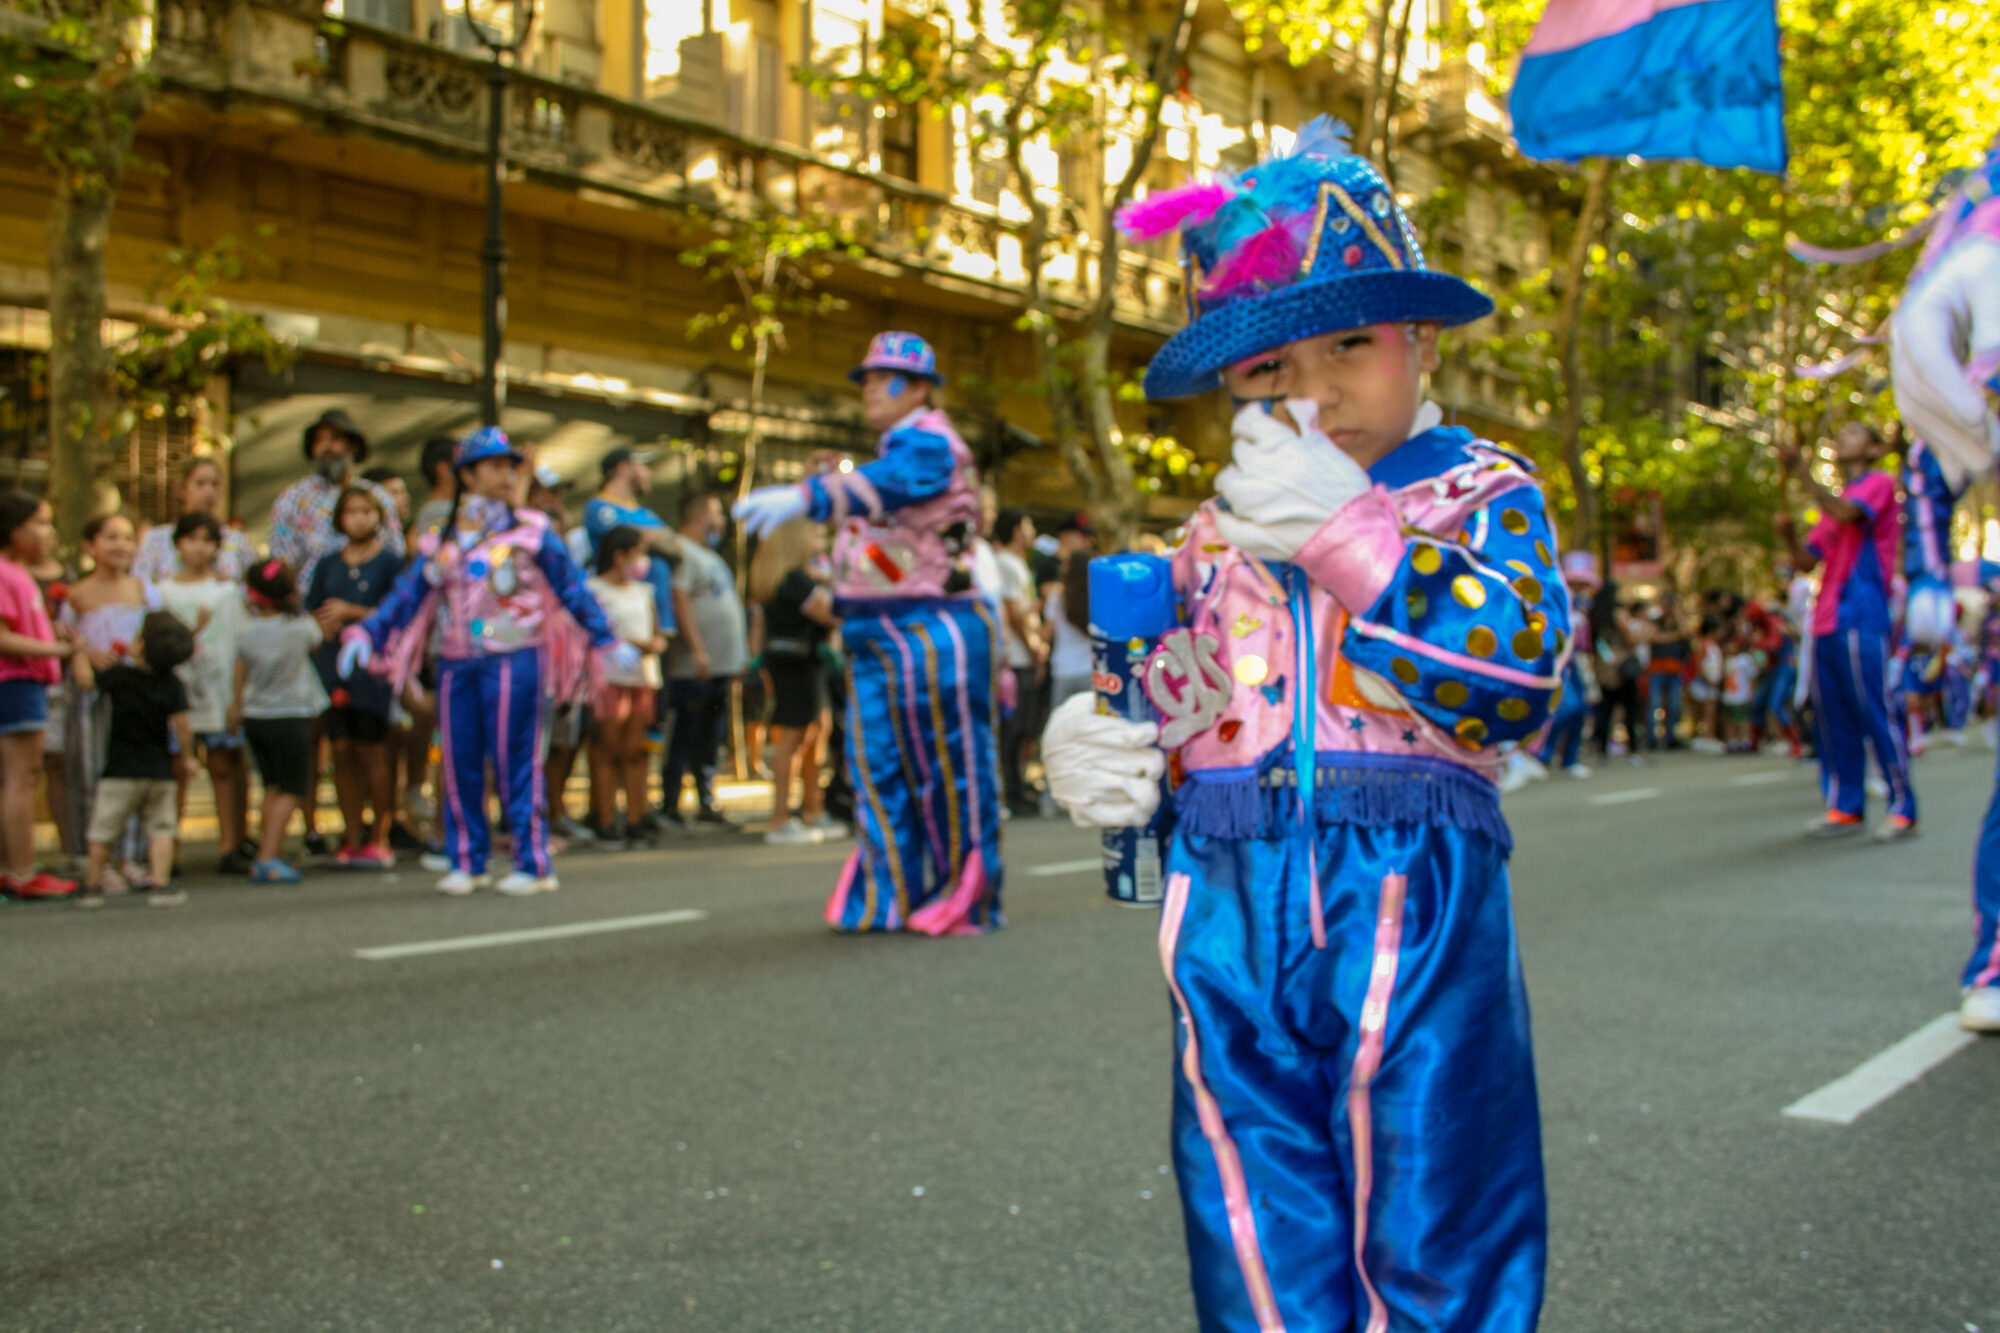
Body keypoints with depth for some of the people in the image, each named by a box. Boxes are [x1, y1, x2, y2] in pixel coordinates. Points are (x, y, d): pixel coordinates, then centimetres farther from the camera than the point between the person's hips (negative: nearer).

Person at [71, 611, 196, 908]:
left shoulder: (121, 675, -9)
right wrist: (187, 757, 3)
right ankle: (160, 884, -5)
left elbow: (86, 678, 1)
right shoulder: (172, 684, -4)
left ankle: (93, 886, 16)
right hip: (161, 771, 2)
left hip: (121, 772, -2)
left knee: (103, 830, 9)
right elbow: (182, 722, -8)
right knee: (160, 828, 5)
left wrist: (80, 650, 17)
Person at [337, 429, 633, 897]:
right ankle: (465, 862, 17)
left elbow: (571, 589, 3)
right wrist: (366, 633, -7)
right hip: (457, 664, 4)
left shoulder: (531, 532, 3)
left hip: (513, 661, -3)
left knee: (515, 762, -4)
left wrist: (606, 641, -1)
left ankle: (533, 864, 3)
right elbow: (406, 595, 6)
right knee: (460, 763, 6)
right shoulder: (441, 542, 11)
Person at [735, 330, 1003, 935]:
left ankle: (967, 899, 7)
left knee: (949, 770, -2)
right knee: (878, 769, 8)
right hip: (878, 637, 10)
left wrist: (804, 496, -47)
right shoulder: (899, 449, 22)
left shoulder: (928, 443, -12)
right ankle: (889, 897, 15)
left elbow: (885, 484, -33)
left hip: (932, 635, -10)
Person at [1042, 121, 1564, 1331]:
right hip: (1231, 917, 4)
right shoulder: (1214, 538, 16)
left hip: (1410, 908, -4)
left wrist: (1348, 533, -20)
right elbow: (1172, 719, 24)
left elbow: (1519, 675, -16)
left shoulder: (1479, 491, 3)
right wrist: (1095, 748, 1)